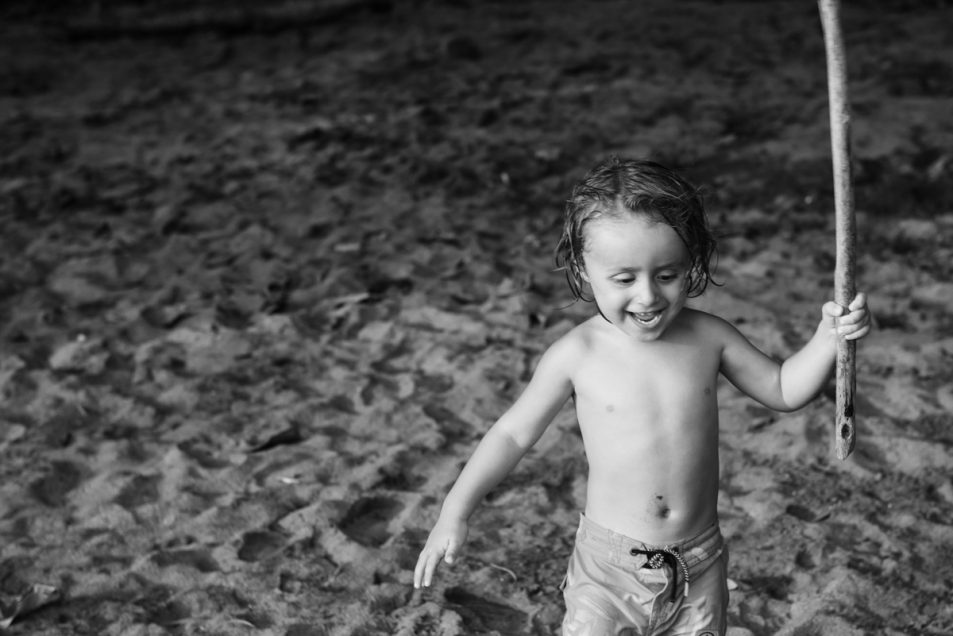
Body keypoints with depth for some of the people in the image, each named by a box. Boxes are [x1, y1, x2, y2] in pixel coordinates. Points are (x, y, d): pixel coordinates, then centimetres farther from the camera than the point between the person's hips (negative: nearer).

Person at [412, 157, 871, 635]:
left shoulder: (708, 338, -7)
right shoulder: (578, 355, -13)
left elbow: (783, 390, 6)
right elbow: (514, 432, -3)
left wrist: (828, 340, -11)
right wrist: (455, 511, -7)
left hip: (698, 568, 2)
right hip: (609, 565, -2)